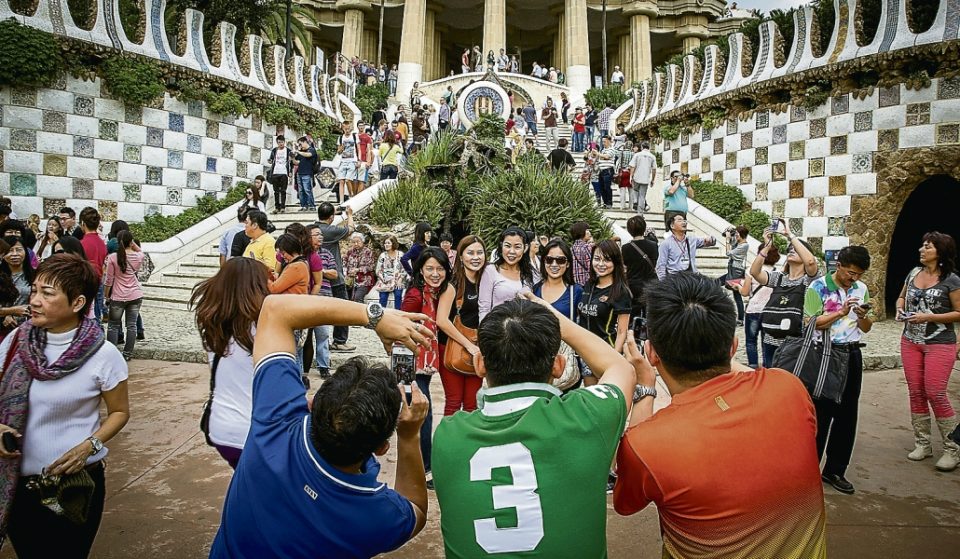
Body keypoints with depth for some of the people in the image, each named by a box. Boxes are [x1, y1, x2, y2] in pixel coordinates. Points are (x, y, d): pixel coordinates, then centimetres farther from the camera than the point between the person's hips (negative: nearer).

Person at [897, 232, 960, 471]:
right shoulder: (914, 272, 7)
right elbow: (901, 297, 20)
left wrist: (929, 317, -18)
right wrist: (900, 308, -1)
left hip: (940, 344, -5)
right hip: (910, 341, 6)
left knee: (936, 393, -7)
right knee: (916, 393, 8)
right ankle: (923, 444, 20)